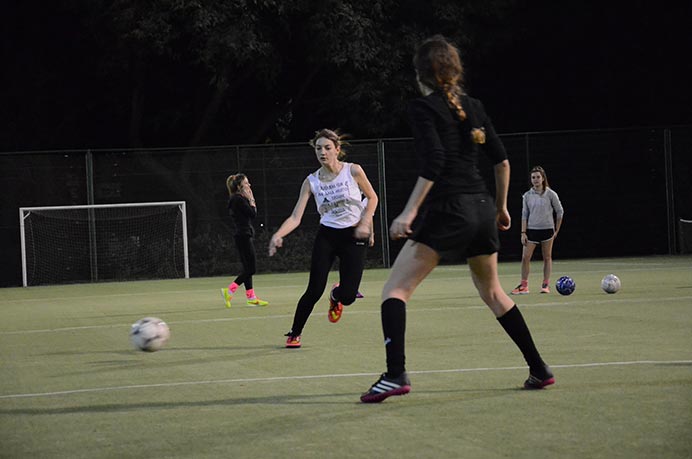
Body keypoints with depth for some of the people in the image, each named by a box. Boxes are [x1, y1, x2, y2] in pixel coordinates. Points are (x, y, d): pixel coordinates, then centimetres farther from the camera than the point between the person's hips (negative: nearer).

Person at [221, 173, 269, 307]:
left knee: (248, 268, 10)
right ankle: (229, 291, -12)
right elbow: (253, 214, -15)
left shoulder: (239, 199, 16)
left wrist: (251, 200, 12)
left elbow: (252, 214, 17)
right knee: (250, 268, -9)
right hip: (244, 236, -10)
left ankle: (251, 297, 13)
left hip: (244, 236, 10)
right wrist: (251, 199, -5)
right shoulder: (239, 199, -14)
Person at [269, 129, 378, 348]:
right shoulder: (311, 181, -3)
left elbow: (372, 198, 8)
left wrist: (365, 222, -7)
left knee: (347, 296, -9)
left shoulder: (353, 171, -7)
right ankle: (294, 334, 6)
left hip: (353, 237, -1)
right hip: (326, 237, 1)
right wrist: (278, 235, -26)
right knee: (314, 290, -12)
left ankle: (336, 296, 31)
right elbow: (296, 217, -9)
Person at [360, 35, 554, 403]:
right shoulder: (473, 107, 13)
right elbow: (502, 160, 14)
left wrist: (410, 212, -18)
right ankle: (539, 369, 23)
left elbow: (433, 162, -17)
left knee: (395, 289, -4)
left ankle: (395, 375, -20)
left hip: (447, 209, -7)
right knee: (493, 293, 23)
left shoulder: (422, 107, -5)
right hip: (482, 208, 7)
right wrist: (501, 207, 25)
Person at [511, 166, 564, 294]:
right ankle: (524, 286, 0)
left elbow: (560, 211, 5)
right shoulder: (527, 196, 3)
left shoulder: (550, 194, -3)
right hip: (531, 230, 2)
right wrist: (523, 232, -1)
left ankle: (545, 285, 10)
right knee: (525, 257, -5)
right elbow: (524, 215, 6)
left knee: (547, 257, 3)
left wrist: (557, 230, 4)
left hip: (547, 229, -2)